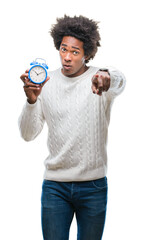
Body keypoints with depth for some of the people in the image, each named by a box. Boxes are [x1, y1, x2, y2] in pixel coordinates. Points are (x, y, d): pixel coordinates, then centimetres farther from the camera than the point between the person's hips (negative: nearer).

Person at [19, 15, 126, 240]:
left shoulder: (102, 78, -5)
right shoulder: (46, 82, 2)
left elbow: (120, 81, -30)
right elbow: (28, 134, -2)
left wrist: (107, 78, -54)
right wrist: (31, 100, -21)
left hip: (94, 186, -1)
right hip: (54, 185, 1)